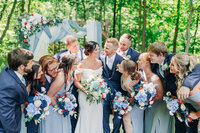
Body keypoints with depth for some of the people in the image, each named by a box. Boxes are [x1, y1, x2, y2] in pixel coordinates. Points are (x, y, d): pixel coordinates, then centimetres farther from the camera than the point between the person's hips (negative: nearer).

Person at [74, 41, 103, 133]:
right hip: (86, 96, -5)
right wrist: (86, 91, -22)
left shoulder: (99, 62, 4)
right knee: (86, 118, 0)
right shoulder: (82, 64, -11)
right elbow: (76, 81, -8)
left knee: (97, 118, 10)